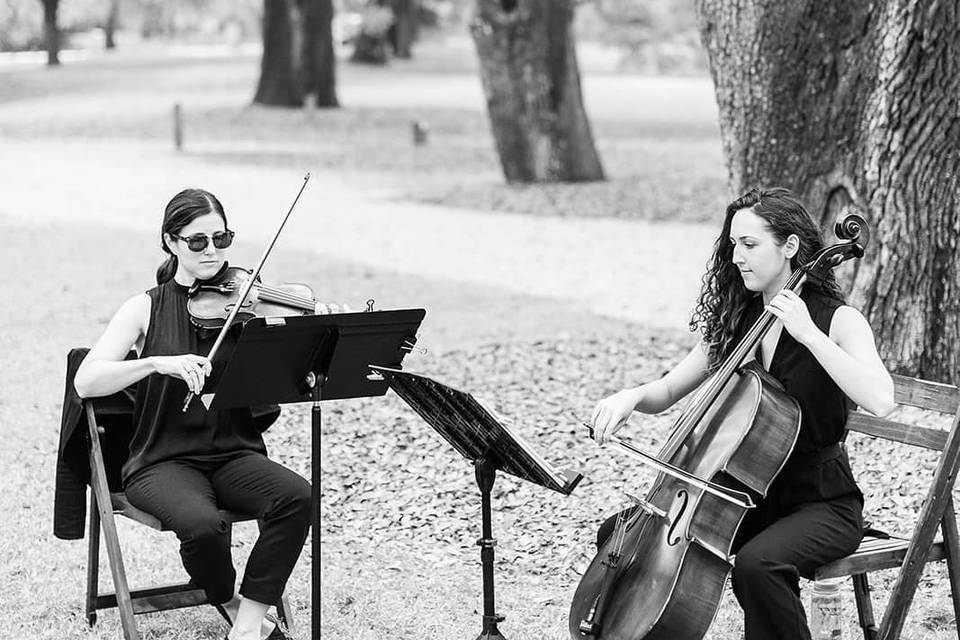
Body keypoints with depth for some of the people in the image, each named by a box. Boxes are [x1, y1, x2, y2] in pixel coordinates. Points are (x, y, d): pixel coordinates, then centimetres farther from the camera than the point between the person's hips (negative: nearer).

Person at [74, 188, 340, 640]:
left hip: (235, 453, 2)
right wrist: (158, 363, -26)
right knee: (201, 524, -33)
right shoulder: (146, 309, 1)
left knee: (295, 497, -28)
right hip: (163, 461, -2)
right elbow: (86, 382, -11)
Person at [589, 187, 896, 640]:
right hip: (748, 492, 6)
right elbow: (668, 392, 12)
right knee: (619, 533, -5)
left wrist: (808, 334, -28)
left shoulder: (839, 320, -10)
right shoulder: (734, 323, 8)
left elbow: (880, 401, -28)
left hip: (821, 503, -6)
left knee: (757, 564, -37)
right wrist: (632, 396, -11)